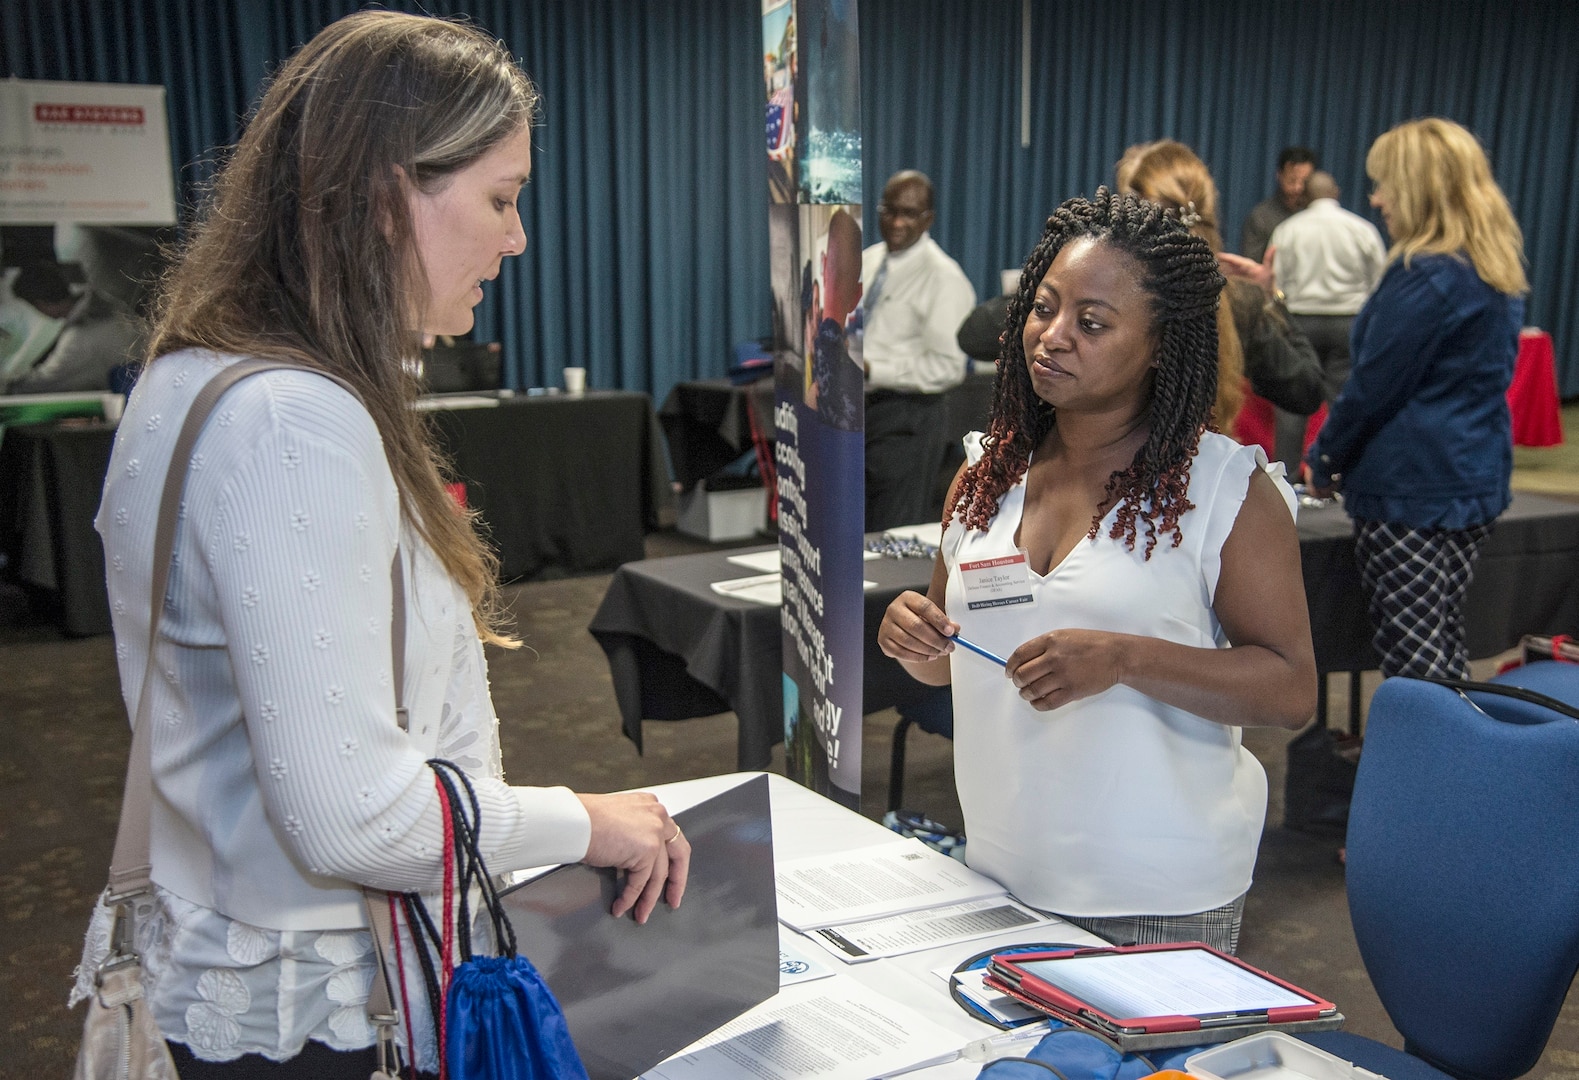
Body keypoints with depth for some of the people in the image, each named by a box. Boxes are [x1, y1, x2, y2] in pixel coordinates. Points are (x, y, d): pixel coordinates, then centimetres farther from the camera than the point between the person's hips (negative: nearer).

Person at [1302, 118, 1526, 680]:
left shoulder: (1425, 276, -16)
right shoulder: (1496, 271, 13)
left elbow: (1373, 385, -14)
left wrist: (1324, 462, 0)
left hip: (1411, 488, -9)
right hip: (1478, 480, 10)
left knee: (1414, 658, -5)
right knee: (1446, 645, 16)